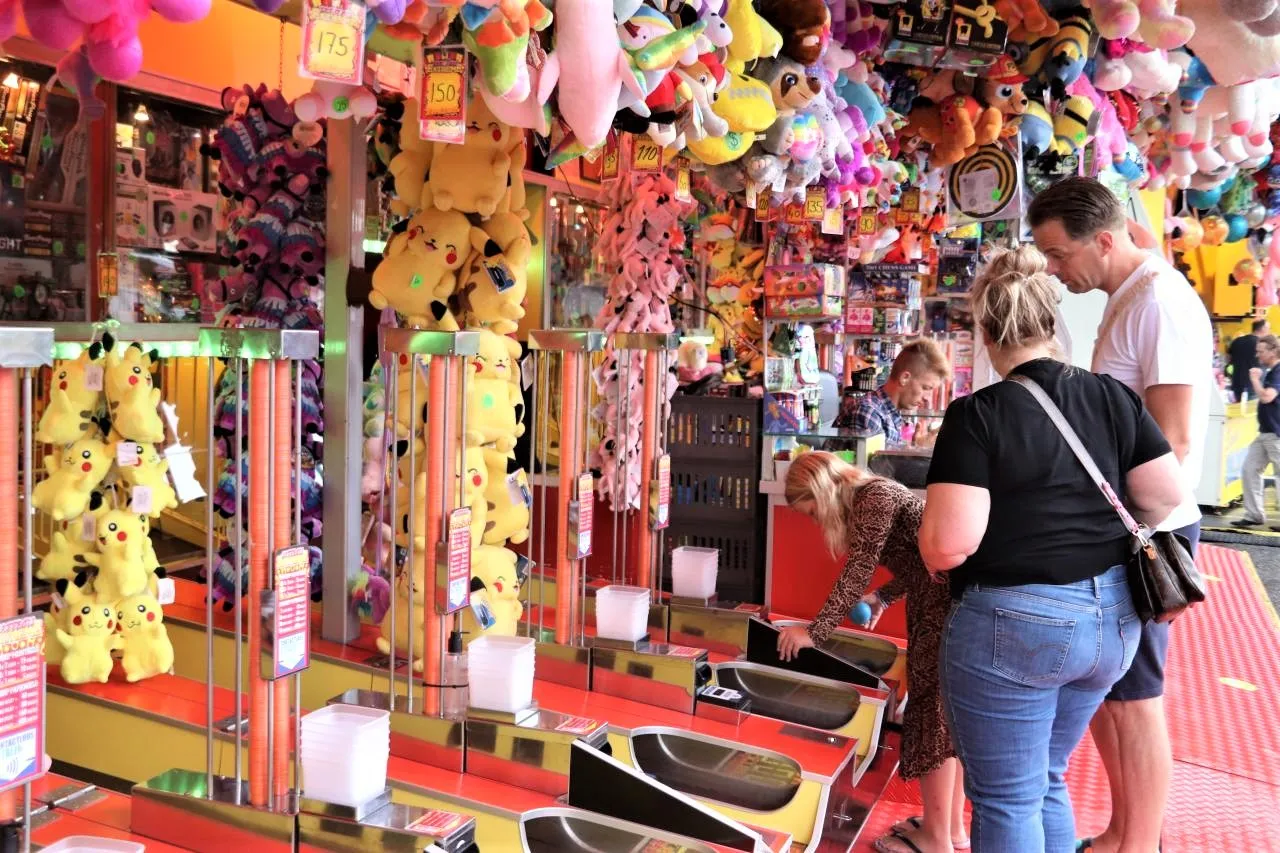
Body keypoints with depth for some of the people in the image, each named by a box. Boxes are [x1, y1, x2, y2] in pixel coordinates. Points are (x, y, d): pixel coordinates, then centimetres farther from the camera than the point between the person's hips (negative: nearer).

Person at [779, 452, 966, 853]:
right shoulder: (870, 500, 14)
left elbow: (858, 571, -18)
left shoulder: (875, 496, -15)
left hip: (949, 605, -10)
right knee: (946, 717, 15)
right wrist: (882, 597, 20)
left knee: (934, 716, -1)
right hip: (936, 606, 10)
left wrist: (814, 631, -15)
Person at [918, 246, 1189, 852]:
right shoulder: (1112, 397, 0)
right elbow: (1167, 495, 6)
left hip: (1012, 625, -6)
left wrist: (930, 518, 0)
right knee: (1046, 780, 24)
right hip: (1112, 620, 7)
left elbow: (946, 548, -22)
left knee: (1007, 800, 10)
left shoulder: (976, 415, -16)